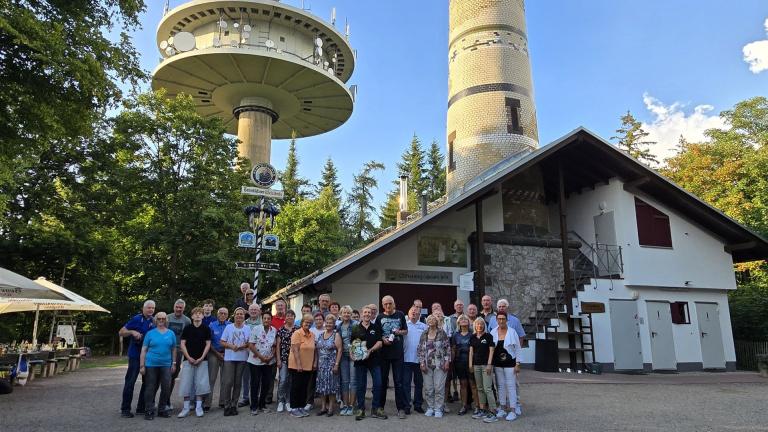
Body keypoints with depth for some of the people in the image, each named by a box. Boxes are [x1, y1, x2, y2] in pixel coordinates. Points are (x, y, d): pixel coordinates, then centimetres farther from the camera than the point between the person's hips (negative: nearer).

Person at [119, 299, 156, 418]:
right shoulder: (136, 319, -7)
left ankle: (141, 408, 20)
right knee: (130, 382, -3)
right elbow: (121, 332, -6)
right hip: (135, 355, -6)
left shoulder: (153, 322, 10)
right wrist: (132, 332, -22)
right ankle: (125, 409, 7)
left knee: (147, 382, 9)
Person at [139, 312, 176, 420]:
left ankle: (162, 409, 17)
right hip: (151, 365, -2)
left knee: (166, 388, 3)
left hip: (166, 365, 2)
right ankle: (149, 411, 12)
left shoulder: (171, 333, 7)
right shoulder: (150, 333, 2)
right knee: (151, 388, 2)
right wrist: (142, 366, -5)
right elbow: (144, 350, 0)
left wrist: (174, 363, 6)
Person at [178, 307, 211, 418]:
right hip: (188, 359, 0)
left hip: (202, 360, 0)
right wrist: (189, 357, -8)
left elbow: (208, 344, 1)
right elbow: (182, 344, 2)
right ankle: (186, 407, 9)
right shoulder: (187, 328, 5)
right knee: (186, 383, -1)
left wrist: (201, 358, -9)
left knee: (201, 383, -1)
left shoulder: (206, 329, 4)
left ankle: (198, 407, 9)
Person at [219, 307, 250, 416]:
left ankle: (234, 405, 16)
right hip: (229, 358, -2)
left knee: (238, 383, 6)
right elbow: (222, 342, 1)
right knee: (228, 382, -8)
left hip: (242, 358, 2)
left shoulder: (247, 328, 7)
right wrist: (231, 346, -14)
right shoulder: (228, 327, 2)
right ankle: (227, 405, 3)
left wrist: (244, 346, -11)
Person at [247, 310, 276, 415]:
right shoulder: (256, 329, -8)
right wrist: (261, 357, -13)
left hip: (269, 362, 4)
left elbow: (274, 346, 9)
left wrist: (271, 356, -7)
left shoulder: (274, 331, 2)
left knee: (266, 384, 8)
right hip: (255, 361, -3)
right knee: (255, 384, 1)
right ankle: (254, 407, 11)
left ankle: (262, 405, 22)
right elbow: (251, 345, -10)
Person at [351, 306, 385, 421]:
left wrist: (370, 350, -16)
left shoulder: (376, 327, 6)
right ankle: (360, 409, 15)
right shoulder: (356, 329, 6)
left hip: (374, 359, 0)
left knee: (378, 384, 0)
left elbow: (380, 342, -1)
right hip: (360, 360, 0)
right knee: (361, 385, 5)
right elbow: (352, 344, 6)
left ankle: (376, 408, 13)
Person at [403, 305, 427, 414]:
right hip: (406, 359, -2)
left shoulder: (424, 327, 9)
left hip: (419, 359, 2)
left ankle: (418, 405, 19)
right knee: (406, 382, 1)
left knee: (419, 383, 9)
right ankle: (406, 405, 9)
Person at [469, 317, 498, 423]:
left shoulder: (488, 336, -2)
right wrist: (470, 364, 5)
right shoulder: (472, 337, 11)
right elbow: (471, 351, 12)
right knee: (480, 388, 10)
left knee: (487, 388, -10)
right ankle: (482, 410, 18)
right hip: (476, 365, 5)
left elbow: (491, 351, -5)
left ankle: (493, 412, -7)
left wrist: (489, 364, -12)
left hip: (486, 365, -5)